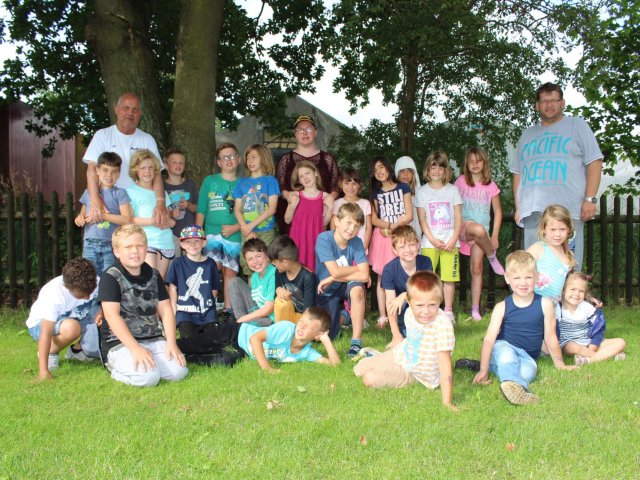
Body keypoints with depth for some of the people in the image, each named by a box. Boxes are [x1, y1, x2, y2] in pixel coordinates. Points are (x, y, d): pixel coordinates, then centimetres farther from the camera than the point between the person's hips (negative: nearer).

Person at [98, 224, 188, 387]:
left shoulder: (153, 275, 10)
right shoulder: (110, 277, -8)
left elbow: (166, 310, 8)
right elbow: (111, 315, -17)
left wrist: (171, 343, -6)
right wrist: (135, 348, -25)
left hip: (153, 339, 5)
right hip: (120, 343, -5)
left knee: (179, 371, -17)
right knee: (148, 377, -29)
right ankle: (116, 368, 2)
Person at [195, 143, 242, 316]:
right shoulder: (209, 181, 10)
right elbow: (201, 210, 8)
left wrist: (235, 227, -9)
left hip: (234, 235, 0)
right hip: (212, 232, 0)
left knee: (230, 271, 0)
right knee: (214, 267, -14)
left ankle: (229, 308, 8)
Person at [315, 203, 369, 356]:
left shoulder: (356, 242, -15)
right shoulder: (324, 239, -23)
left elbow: (364, 276, -26)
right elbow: (335, 271, -30)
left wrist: (332, 279, -24)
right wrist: (357, 269, -16)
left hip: (346, 286, 1)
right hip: (326, 292, -1)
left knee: (357, 289, -35)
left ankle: (356, 341, -24)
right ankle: (343, 316, 30)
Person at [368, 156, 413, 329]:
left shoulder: (403, 188, 7)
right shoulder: (376, 193, 14)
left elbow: (409, 215, 0)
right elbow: (374, 219, 4)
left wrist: (392, 227, -8)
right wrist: (389, 225, -13)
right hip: (381, 237, 2)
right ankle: (383, 316, 0)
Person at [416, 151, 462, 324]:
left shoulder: (452, 190, 7)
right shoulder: (422, 191, 6)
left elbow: (458, 217, 4)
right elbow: (422, 219, 2)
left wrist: (453, 239, -7)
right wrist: (433, 240, -9)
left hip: (450, 242, 0)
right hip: (429, 242, 0)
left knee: (449, 277, 0)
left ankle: (448, 310, 10)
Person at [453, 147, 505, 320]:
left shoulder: (490, 185, 5)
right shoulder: (461, 181, 3)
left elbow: (498, 211, 8)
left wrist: (494, 236, 1)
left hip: (481, 232, 2)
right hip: (464, 227, -2)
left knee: (476, 268, -5)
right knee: (478, 229, -38)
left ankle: (475, 308, 2)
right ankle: (492, 258, -12)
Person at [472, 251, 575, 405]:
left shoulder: (544, 304, -5)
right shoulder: (502, 307, -7)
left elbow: (550, 337, 5)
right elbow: (489, 339, -12)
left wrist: (560, 365, 13)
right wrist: (483, 370, -18)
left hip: (527, 356, 1)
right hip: (504, 348, -1)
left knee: (527, 372, -35)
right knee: (506, 355, -39)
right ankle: (515, 386, -56)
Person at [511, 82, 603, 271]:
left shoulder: (576, 125, 10)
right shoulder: (528, 135, 23)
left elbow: (594, 163, 2)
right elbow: (518, 173, 22)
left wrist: (590, 199, -8)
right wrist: (518, 207, 12)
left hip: (568, 210, -4)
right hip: (533, 211, 4)